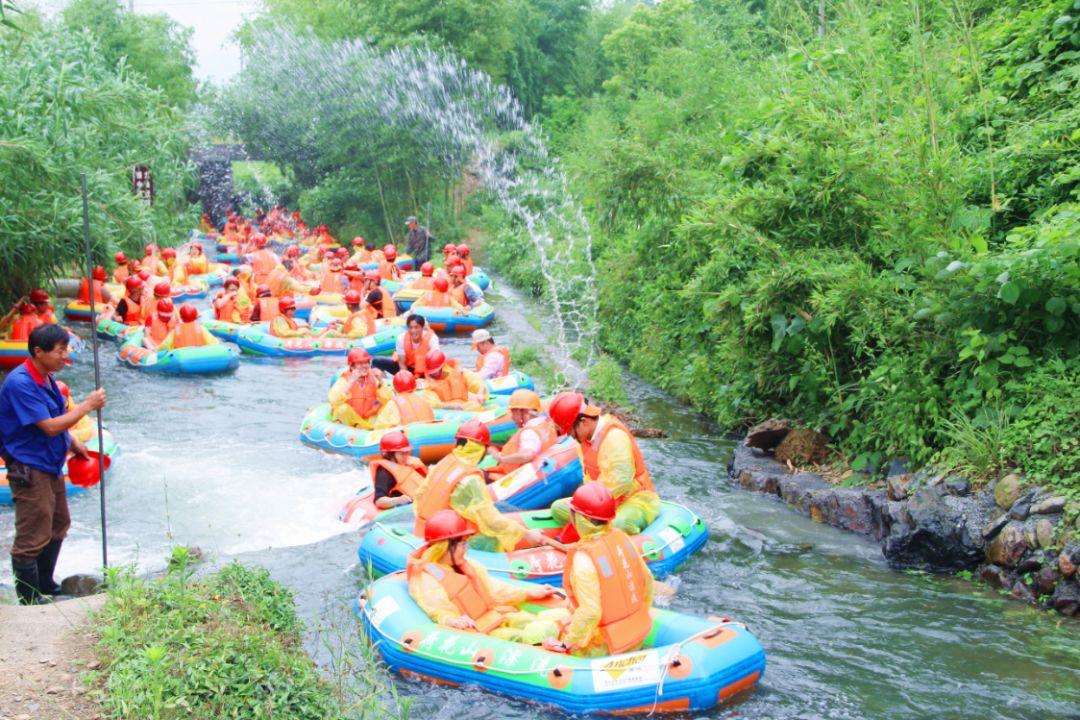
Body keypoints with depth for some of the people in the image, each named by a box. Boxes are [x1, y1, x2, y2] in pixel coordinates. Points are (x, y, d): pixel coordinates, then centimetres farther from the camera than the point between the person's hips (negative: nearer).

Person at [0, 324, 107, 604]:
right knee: (32, 537, -2)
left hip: (50, 465, 10)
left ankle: (45, 585, 39)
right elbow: (49, 426, -25)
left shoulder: (45, 377, 6)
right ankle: (29, 600, 11)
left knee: (57, 526, 23)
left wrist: (74, 444, 13)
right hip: (29, 470, -10)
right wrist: (87, 405, -20)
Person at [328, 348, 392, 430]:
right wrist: (351, 381, -33)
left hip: (368, 420, 3)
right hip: (348, 420, -3)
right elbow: (334, 401, -31)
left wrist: (380, 382, -22)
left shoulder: (373, 377, -3)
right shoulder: (345, 378, -13)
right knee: (343, 408, -33)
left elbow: (388, 400, -9)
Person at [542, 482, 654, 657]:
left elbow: (590, 612, -27)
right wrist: (638, 617, 24)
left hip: (606, 648, -7)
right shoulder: (621, 537, -3)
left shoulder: (584, 558, -26)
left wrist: (566, 644, -13)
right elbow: (647, 580, 8)